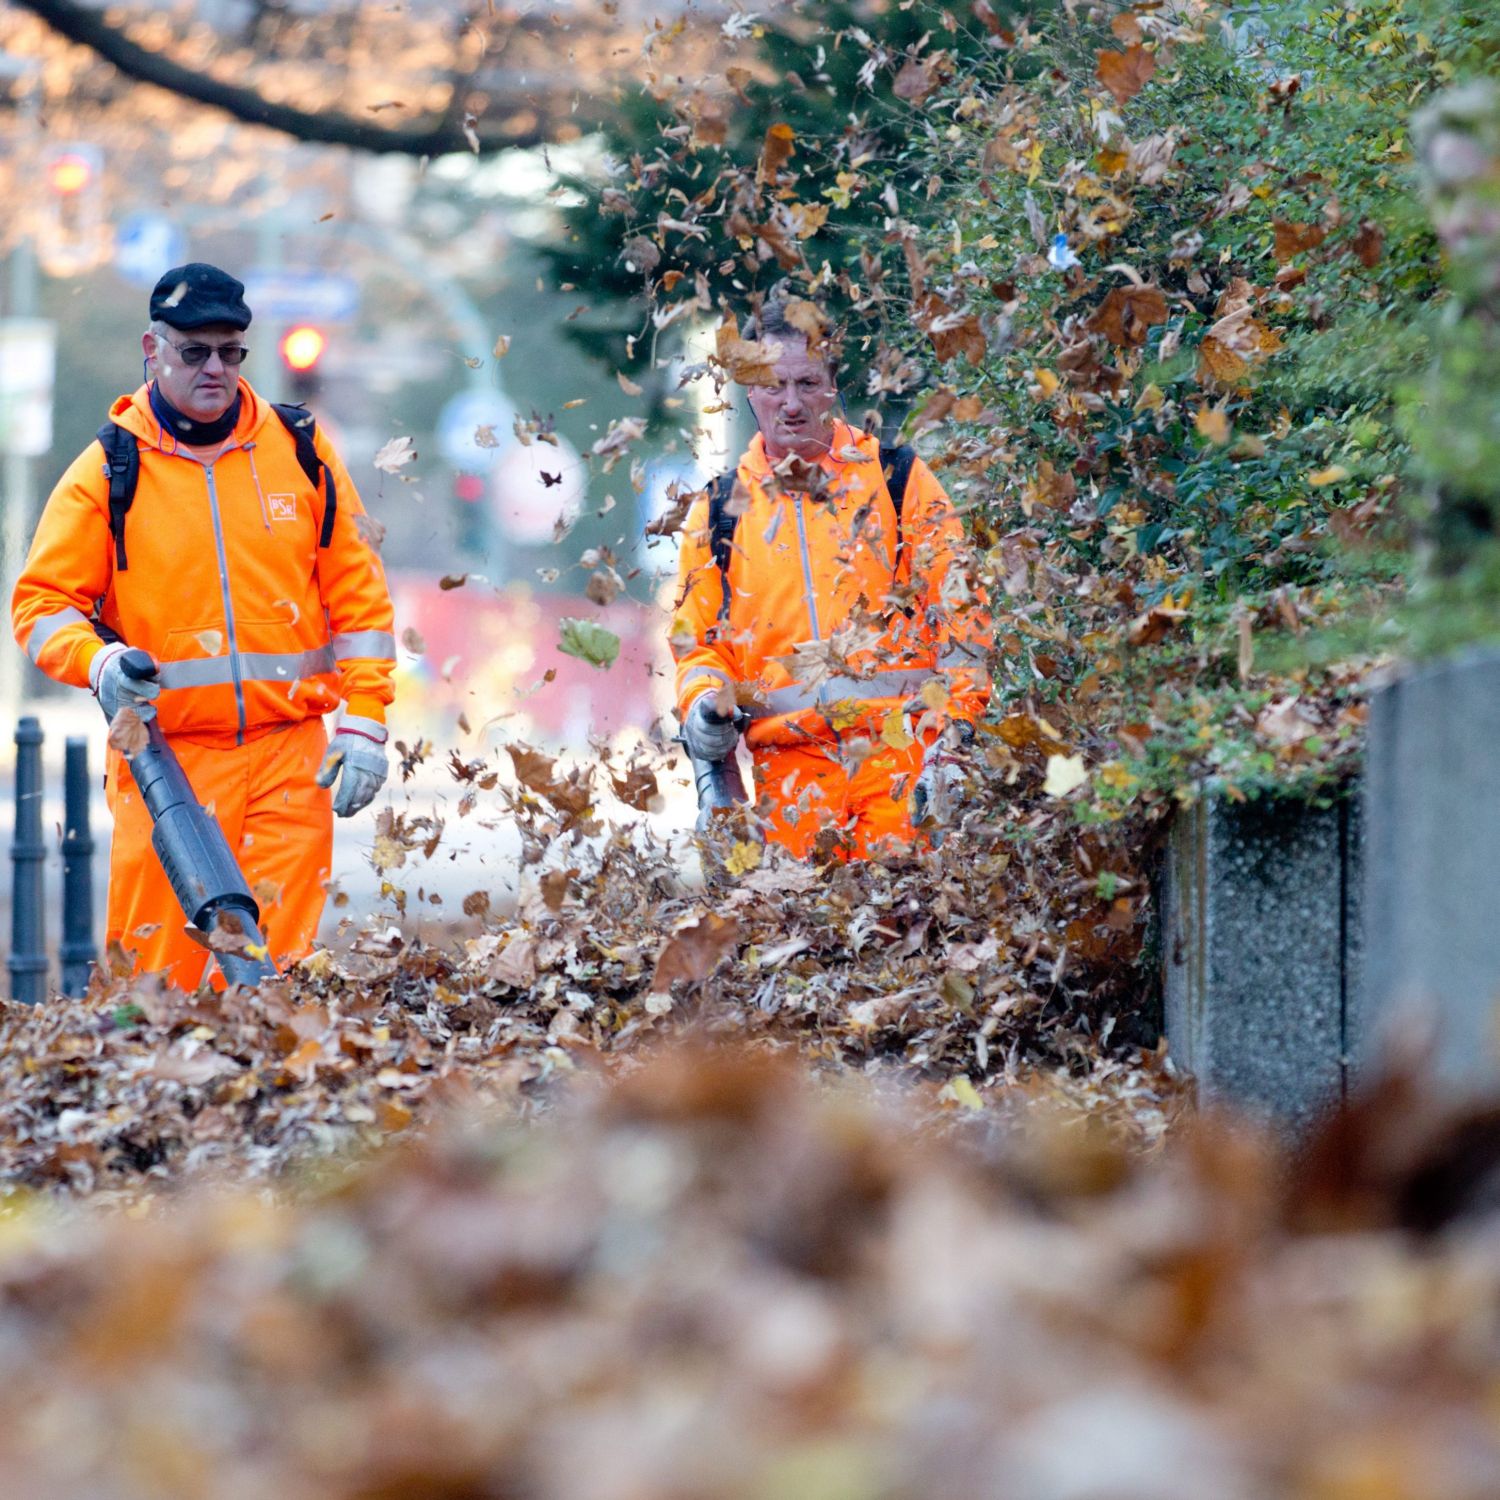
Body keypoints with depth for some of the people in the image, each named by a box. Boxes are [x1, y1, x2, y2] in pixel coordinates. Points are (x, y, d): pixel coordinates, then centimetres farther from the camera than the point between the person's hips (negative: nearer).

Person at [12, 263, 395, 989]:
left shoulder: (301, 450, 8)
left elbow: (357, 592, 11)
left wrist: (364, 721, 4)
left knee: (276, 963, -2)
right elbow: (43, 601, 4)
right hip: (167, 755, -1)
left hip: (289, 755, 1)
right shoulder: (109, 471, 3)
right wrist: (96, 661, -17)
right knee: (154, 967, -5)